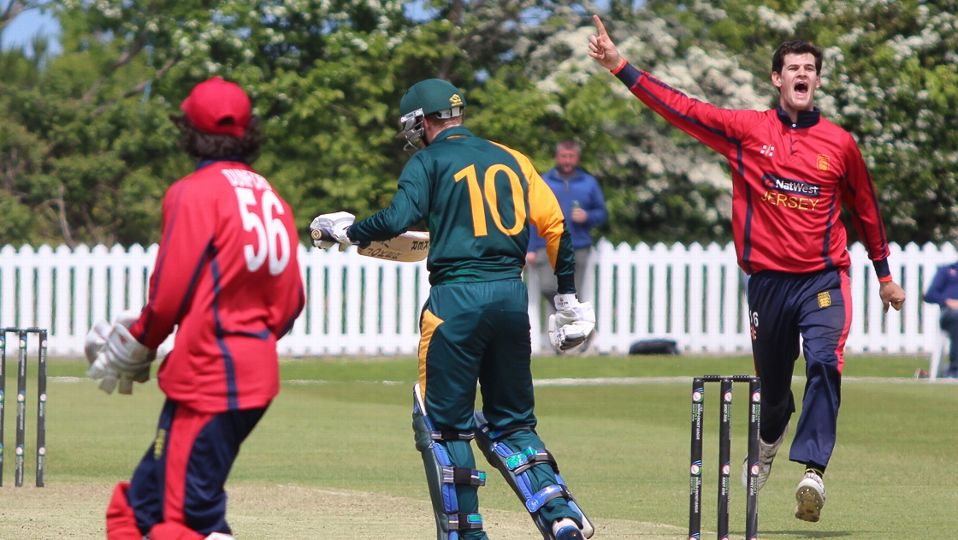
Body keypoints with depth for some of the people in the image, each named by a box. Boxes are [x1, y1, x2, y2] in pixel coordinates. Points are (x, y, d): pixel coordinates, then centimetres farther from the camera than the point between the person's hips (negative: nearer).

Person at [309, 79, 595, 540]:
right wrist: (567, 298, 18)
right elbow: (554, 225, 12)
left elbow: (398, 219, -16)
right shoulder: (510, 158, 16)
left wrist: (343, 231, 0)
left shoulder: (429, 161, 0)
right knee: (511, 423, 15)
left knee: (444, 423, 4)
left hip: (457, 297, -6)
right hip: (512, 295, 6)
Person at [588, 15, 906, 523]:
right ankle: (769, 440, 47)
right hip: (767, 281, 1)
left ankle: (812, 470, -30)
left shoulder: (839, 143, 3)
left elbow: (865, 208, 15)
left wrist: (884, 275, 20)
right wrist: (618, 65, -10)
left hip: (823, 279, -1)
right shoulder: (746, 129, 1)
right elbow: (678, 106, -3)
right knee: (771, 380, 14)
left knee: (824, 363, -24)